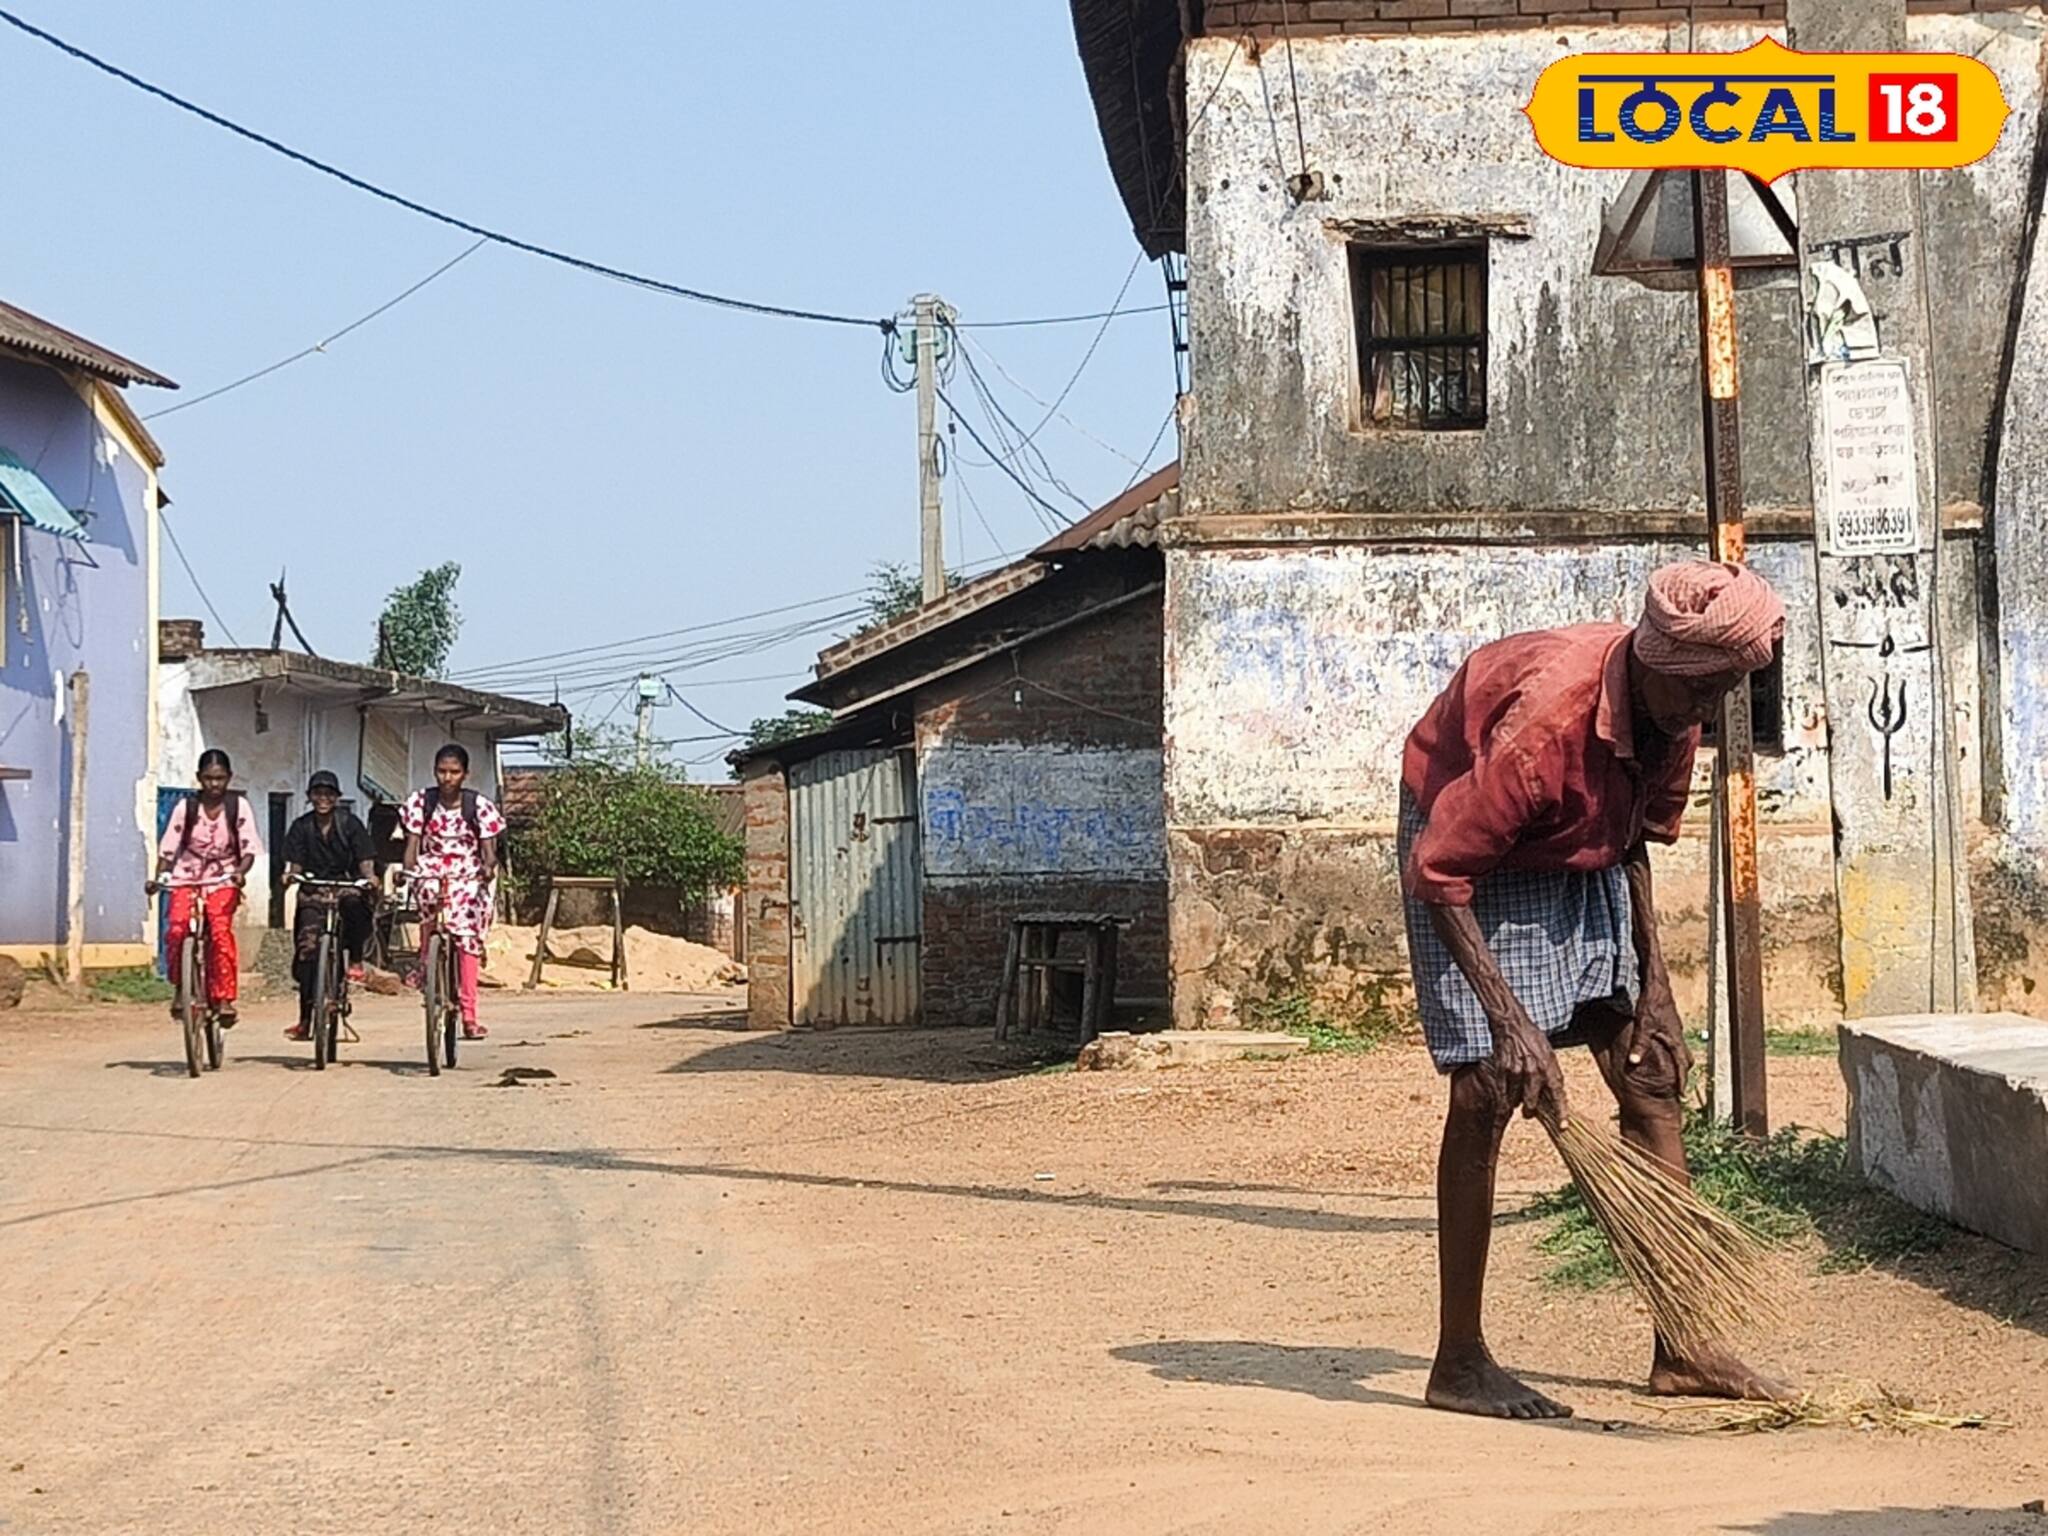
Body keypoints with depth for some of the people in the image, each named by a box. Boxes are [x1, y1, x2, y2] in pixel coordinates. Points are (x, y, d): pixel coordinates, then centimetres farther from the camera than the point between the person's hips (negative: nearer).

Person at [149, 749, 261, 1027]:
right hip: (187, 879, 1)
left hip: (223, 881, -1)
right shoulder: (186, 807, -1)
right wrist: (158, 877, -15)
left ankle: (224, 997, -20)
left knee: (220, 928, -25)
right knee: (178, 927, -23)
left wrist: (241, 871, -26)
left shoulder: (238, 806, -2)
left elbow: (249, 848, -6)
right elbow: (168, 849, 1)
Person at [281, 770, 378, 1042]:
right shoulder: (302, 827, 7)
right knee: (307, 947, -14)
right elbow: (295, 864, 4)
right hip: (313, 893, 2)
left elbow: (365, 861, -4)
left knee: (356, 901, -38)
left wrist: (369, 877, -25)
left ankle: (355, 960, -16)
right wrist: (290, 875, -19)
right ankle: (305, 1019, -8)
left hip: (345, 886, -2)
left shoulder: (350, 824, 2)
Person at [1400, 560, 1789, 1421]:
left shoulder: (1671, 714, -12)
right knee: (1488, 1089, -15)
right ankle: (1458, 1361, -7)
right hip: (1471, 866, -8)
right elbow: (1438, 871, -32)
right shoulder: (1547, 719, -36)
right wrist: (1508, 1018, -34)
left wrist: (1653, 982, 3)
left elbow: (1633, 840, 6)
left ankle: (1681, 1347, 7)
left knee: (1653, 1076, 3)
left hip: (1579, 866, 8)